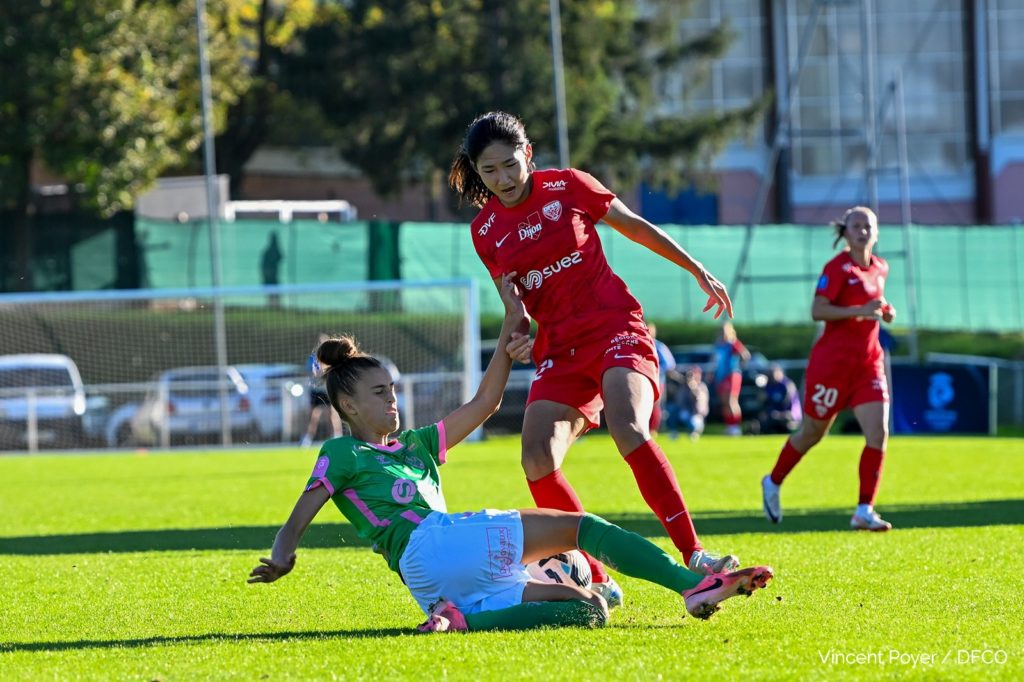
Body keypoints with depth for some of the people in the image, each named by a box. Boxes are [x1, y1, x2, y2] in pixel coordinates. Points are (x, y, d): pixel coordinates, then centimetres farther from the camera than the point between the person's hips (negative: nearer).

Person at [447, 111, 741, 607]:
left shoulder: (568, 187, -2)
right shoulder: (486, 231, 6)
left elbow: (635, 227, 9)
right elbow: (515, 299, 13)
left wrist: (699, 271, 14)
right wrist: (519, 336, -10)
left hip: (615, 327, -4)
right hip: (560, 350, 4)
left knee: (627, 428, -31)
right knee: (537, 460, -17)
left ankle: (693, 557, -31)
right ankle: (598, 582, -7)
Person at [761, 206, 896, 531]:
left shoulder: (880, 268, 9)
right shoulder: (837, 268, -12)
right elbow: (817, 310, -20)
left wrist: (884, 311, 6)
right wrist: (858, 311, -29)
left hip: (868, 364, 5)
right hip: (833, 361, -5)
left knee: (879, 434, -12)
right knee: (812, 433, 9)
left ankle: (864, 511, -9)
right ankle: (773, 483, 34)